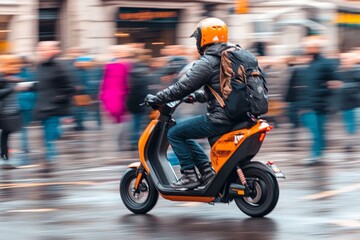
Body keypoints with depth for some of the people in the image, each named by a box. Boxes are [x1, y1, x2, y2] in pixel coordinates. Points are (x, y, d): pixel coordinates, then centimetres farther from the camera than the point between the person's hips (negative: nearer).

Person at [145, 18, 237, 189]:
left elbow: (182, 87, -13)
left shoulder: (207, 63, -13)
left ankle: (190, 176, -1)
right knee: (184, 135, 23)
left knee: (174, 134, 1)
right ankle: (207, 171, 13)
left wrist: (156, 99, -2)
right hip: (236, 117, 9)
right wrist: (198, 96, 33)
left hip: (219, 120, -9)